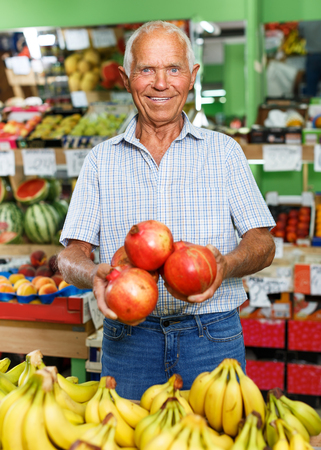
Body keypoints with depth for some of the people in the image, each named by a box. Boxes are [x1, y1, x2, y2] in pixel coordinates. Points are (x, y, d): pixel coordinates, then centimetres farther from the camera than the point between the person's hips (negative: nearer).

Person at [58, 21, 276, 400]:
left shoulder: (223, 151, 6)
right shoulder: (101, 160, 8)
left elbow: (262, 244, 3)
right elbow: (71, 255, 3)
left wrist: (225, 266, -20)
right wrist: (95, 276, -20)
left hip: (213, 338, 0)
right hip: (128, 338, 1)